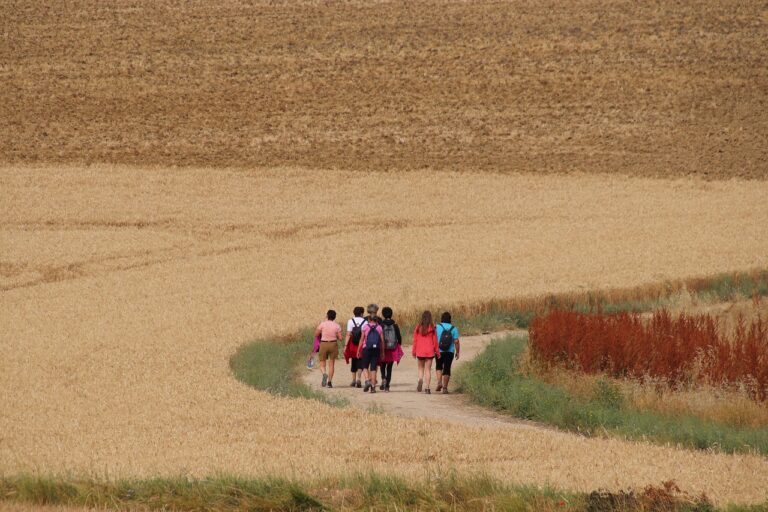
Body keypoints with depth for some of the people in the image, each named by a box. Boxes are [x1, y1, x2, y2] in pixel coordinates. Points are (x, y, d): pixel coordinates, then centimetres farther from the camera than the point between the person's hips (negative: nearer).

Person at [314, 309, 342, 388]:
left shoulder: (323, 324, -8)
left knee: (322, 364, 8)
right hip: (333, 344, 1)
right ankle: (329, 381, 8)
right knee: (331, 364, 12)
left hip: (323, 344, -1)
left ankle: (324, 374, -23)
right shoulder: (337, 326, -3)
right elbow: (340, 338, -3)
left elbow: (316, 334, -2)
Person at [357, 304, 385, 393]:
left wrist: (359, 350, 4)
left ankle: (367, 380, -11)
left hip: (366, 349, -2)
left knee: (365, 366, 12)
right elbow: (382, 341, 1)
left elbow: (362, 339, -3)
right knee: (373, 367, 7)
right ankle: (373, 386, 4)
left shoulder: (365, 327, -4)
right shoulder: (379, 328, 1)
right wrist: (382, 352, 9)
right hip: (376, 349, 2)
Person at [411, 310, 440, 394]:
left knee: (421, 368, 16)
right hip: (430, 351, -1)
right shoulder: (432, 328, -6)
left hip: (420, 351, 1)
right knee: (428, 369, 4)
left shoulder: (418, 327, -3)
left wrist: (414, 351, 9)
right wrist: (437, 351, 7)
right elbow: (435, 340, -3)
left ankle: (420, 380, -12)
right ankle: (427, 387, -1)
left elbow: (415, 340, 0)